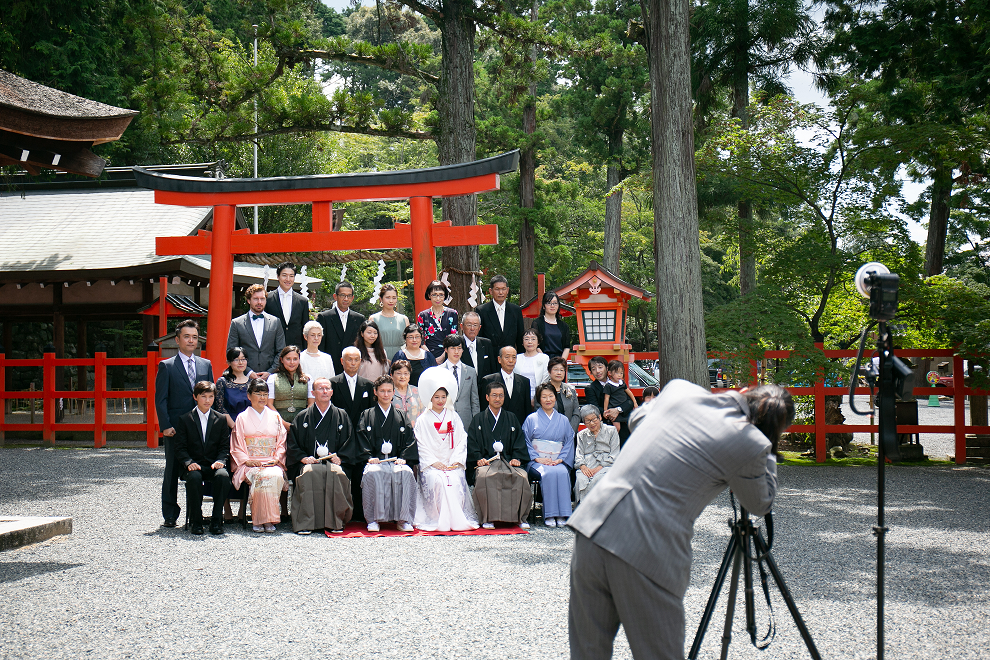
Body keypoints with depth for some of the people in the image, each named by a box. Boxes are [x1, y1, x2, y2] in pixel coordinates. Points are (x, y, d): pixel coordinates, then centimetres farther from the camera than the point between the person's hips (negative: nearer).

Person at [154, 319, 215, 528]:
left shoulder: (206, 365, 13)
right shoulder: (166, 366, 3)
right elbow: (160, 399, -2)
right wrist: (165, 425, -12)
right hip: (176, 429, -3)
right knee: (172, 471, 3)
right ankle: (170, 515, 10)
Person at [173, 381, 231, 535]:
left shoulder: (221, 420, 11)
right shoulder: (184, 420, 6)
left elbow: (225, 446, 8)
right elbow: (180, 448, 1)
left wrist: (220, 461, -12)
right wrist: (189, 463, -17)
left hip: (214, 466, 1)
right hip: (194, 466, -1)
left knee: (223, 476, -33)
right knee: (194, 477, -36)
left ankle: (216, 521, -22)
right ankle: (195, 521, -21)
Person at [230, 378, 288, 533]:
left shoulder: (274, 416, 19)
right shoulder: (242, 418, 13)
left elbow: (281, 442, 17)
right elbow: (237, 446, 9)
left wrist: (277, 458, -2)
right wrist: (247, 460, -8)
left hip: (272, 463, 2)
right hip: (250, 464, -2)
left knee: (276, 476, -34)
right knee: (262, 477, -36)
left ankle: (269, 519, -27)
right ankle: (259, 520, -27)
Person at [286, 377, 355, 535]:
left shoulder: (341, 416, 16)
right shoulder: (302, 417, 16)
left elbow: (350, 441, 12)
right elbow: (293, 445, 13)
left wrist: (340, 457, -5)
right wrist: (303, 458, -6)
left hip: (333, 461, 0)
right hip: (309, 461, 0)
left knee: (336, 474, -36)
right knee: (310, 473, -36)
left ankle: (335, 522, -27)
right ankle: (305, 523, -34)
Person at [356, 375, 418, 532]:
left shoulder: (400, 416, 20)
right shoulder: (367, 416, 16)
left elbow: (410, 439, 12)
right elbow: (362, 439, 6)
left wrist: (403, 457, -5)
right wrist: (369, 457, -11)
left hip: (396, 460, 1)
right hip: (375, 460, -1)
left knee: (405, 473, -33)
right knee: (372, 474, -36)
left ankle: (403, 519, -26)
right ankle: (374, 519, -28)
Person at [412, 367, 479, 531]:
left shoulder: (454, 417, 15)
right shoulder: (423, 420, 9)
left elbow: (462, 441, 9)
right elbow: (421, 446, 2)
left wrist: (455, 461, -6)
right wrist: (434, 463, -11)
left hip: (452, 464, 2)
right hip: (430, 465, -2)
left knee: (456, 480, -28)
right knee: (437, 480, -31)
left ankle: (457, 519, -20)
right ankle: (440, 521, -23)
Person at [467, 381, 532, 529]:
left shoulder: (511, 419, 22)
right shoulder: (478, 420, 16)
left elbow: (519, 442, 14)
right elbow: (472, 444, 8)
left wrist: (516, 458, -5)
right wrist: (478, 458, -11)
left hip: (508, 461, 1)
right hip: (486, 461, -1)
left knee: (521, 477, -31)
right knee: (484, 476, -37)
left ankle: (520, 517, -20)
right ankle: (488, 518, -28)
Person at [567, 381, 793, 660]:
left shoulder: (680, 389, 11)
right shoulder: (751, 445, -5)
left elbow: (636, 419, 33)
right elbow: (760, 505, 15)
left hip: (592, 524, 6)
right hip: (648, 556, -5)